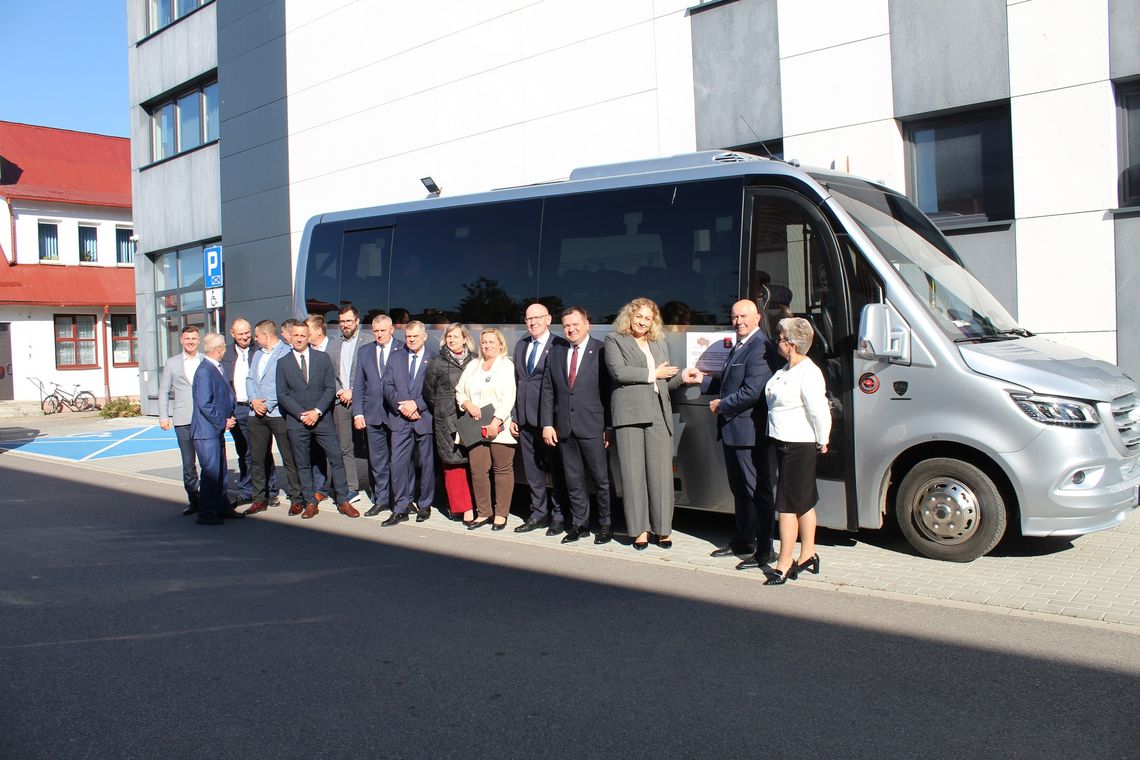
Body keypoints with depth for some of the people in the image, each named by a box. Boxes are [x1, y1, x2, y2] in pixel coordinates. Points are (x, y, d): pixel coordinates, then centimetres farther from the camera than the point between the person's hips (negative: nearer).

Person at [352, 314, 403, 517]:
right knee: (377, 460, 9)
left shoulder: (402, 350, -3)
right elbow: (358, 385, 10)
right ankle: (381, 499, 19)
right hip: (372, 414, 4)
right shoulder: (365, 351, 11)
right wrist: (358, 413, 3)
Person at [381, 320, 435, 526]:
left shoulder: (434, 360, 2)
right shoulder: (395, 357, 12)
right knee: (398, 463, -2)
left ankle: (424, 506, 19)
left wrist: (417, 405, -14)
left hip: (425, 418, -2)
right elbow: (388, 386, 6)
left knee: (426, 464, 6)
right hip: (400, 419, 2)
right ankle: (401, 509, 4)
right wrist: (401, 405, -9)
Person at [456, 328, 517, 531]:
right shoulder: (472, 366, 17)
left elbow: (509, 398, -9)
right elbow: (459, 391, 16)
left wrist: (496, 422, -18)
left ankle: (501, 514, 8)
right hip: (476, 428, 4)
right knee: (478, 471, 2)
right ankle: (483, 512, 13)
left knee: (503, 470, 0)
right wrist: (468, 404, -5)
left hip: (500, 429, -4)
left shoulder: (507, 366, 1)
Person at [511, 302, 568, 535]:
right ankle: (539, 513, 22)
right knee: (532, 470, 12)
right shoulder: (520, 346, 14)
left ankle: (558, 516, 13)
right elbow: (517, 383, 17)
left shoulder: (560, 346, -6)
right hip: (526, 419, 6)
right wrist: (514, 416, 12)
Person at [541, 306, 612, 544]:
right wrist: (547, 424, 2)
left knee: (601, 478, 1)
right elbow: (547, 391, 10)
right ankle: (580, 523, 20)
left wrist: (609, 427, -9)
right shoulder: (555, 353, 12)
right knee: (573, 480, 9)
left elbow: (609, 390, -5)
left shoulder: (601, 351, -3)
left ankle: (606, 524, 14)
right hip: (564, 427, 4)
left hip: (592, 426, -4)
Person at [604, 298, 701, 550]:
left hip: (659, 414, 4)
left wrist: (682, 377, 4)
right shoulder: (614, 340, 7)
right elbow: (618, 371, -9)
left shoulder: (659, 344, 23)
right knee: (633, 473, -2)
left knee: (661, 472, 0)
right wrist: (652, 373, -3)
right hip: (629, 414, -4)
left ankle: (663, 528, 8)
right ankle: (639, 529, 5)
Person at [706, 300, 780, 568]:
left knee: (758, 492, -1)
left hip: (750, 432, -10)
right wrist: (717, 395, 4)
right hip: (732, 430, 10)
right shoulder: (739, 346, 16)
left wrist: (722, 405, -12)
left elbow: (751, 392, -23)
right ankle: (743, 541, 33)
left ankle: (764, 550, 6)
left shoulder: (760, 348, -17)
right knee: (740, 489, 20)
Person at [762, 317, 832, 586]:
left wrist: (821, 443, -10)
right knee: (805, 503, 18)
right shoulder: (786, 369, 9)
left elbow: (820, 413, -22)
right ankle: (807, 556, 29)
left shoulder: (808, 374, -21)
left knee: (788, 505, -5)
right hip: (785, 444, 9)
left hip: (799, 447, -9)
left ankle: (784, 563, 2)